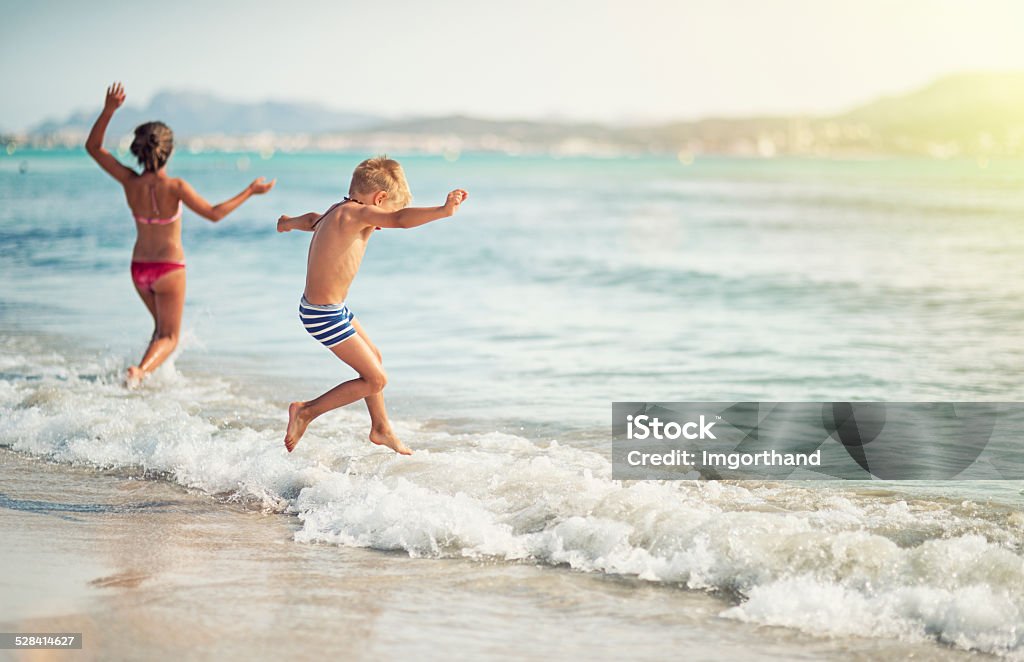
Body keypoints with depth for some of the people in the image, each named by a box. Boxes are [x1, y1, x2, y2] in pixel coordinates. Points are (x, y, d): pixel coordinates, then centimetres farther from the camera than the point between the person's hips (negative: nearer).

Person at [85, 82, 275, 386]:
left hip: (139, 268, 5)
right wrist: (249, 191, -10)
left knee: (161, 325, 27)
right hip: (169, 269, -5)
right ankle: (140, 371, -23)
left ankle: (144, 372, 18)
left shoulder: (130, 182, -10)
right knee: (169, 336, 3)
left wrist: (108, 110, -10)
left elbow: (93, 147, -2)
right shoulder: (174, 187, -21)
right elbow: (214, 213, -17)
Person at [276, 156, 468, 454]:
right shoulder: (357, 212, -20)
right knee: (375, 379, -3)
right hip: (325, 316, -11)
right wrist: (443, 211, -44)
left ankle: (381, 429, 41)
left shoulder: (334, 214, 10)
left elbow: (312, 219, 34)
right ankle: (306, 412, 6)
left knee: (373, 356, 26)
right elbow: (401, 220, -38)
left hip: (331, 308, 11)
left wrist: (289, 223, 55)